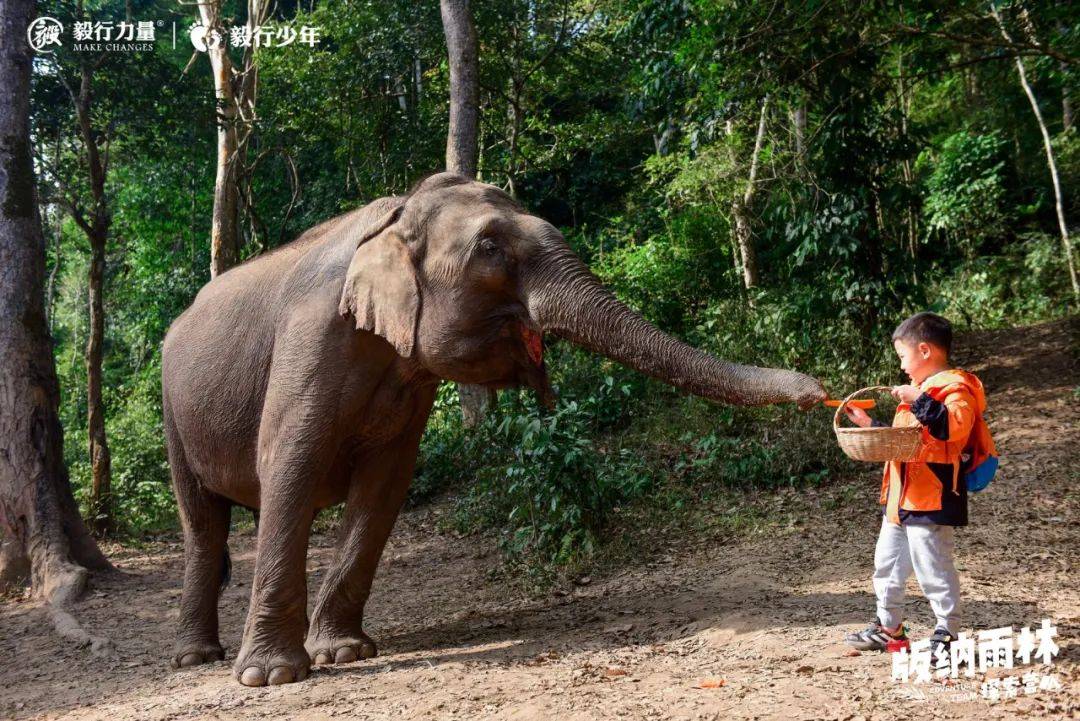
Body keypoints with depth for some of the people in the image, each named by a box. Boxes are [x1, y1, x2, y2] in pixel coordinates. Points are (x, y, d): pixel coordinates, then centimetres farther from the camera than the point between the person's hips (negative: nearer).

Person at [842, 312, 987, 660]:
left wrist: (920, 400, -31)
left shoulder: (955, 387, -11)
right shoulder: (922, 389, 21)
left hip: (931, 500, -10)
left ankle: (946, 634, 7)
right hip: (900, 498, 10)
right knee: (887, 563, 17)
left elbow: (955, 425, -31)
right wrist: (870, 425, 22)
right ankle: (888, 628, 29)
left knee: (933, 568, -5)